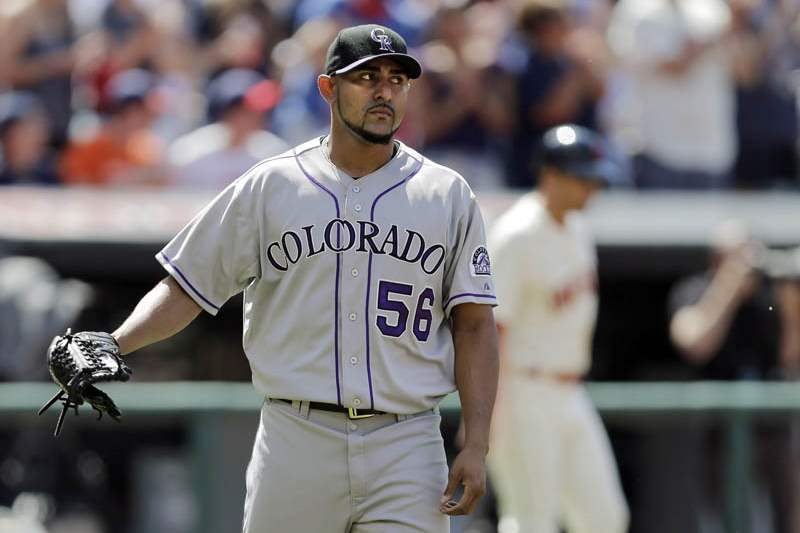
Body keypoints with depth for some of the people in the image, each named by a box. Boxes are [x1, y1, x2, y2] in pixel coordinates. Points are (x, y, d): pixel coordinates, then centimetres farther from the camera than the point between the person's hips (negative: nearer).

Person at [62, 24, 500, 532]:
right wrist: (111, 345, -12)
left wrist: (476, 445, -4)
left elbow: (474, 324, 6)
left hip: (406, 451, 0)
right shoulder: (269, 186, 6)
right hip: (294, 445, 0)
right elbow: (185, 288, 6)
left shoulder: (449, 195, 8)